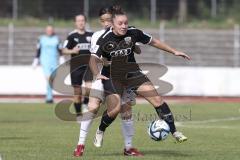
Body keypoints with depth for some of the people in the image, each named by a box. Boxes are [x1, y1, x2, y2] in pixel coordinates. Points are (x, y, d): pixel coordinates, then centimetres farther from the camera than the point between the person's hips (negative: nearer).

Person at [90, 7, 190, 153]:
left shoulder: (133, 33, -7)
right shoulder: (105, 39, -16)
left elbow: (153, 42, 7)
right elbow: (93, 59, -19)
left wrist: (174, 51, 8)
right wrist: (97, 74, -37)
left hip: (132, 73, 3)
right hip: (112, 76, -3)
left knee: (157, 99, -11)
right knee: (115, 109, -16)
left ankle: (174, 132, -4)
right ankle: (100, 131, 18)